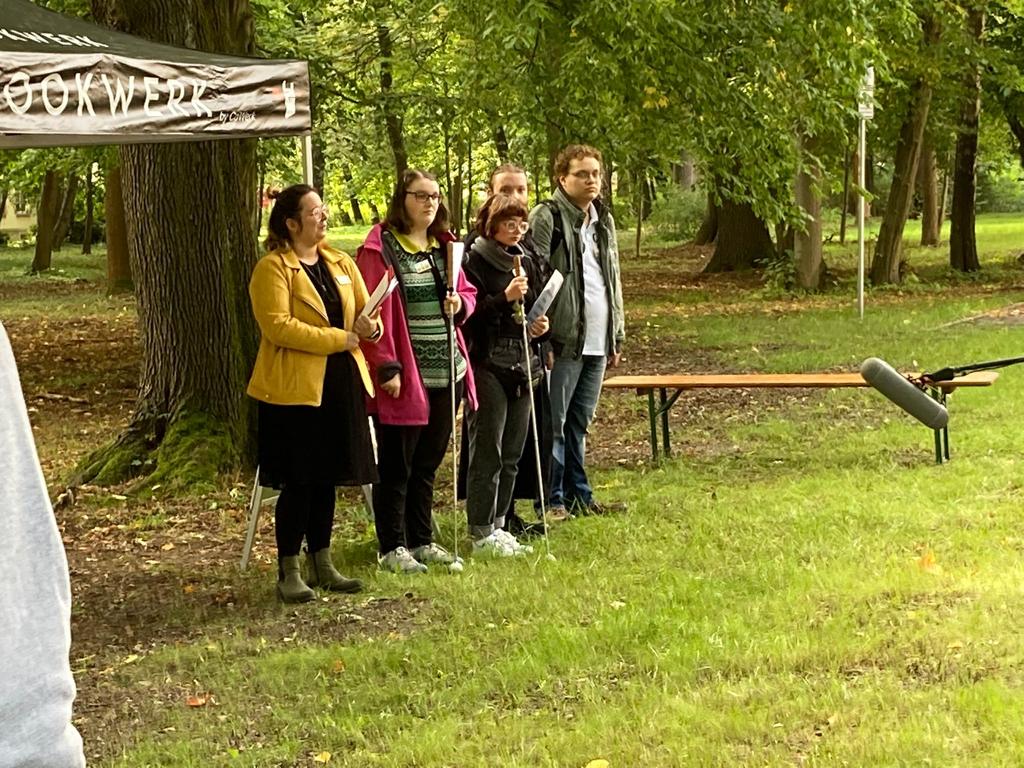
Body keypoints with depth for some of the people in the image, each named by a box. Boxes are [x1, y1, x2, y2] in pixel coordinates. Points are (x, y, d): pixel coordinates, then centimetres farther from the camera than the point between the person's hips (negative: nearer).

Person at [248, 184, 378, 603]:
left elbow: (366, 309, 18)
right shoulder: (272, 268, -9)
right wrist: (338, 338, -19)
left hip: (339, 384, 7)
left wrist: (369, 326, -8)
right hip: (294, 388, -6)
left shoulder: (339, 263, 13)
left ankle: (321, 564, 23)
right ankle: (288, 572, 6)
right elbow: (277, 325, -20)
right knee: (298, 481, -3)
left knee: (326, 478, 12)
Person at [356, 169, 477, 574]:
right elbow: (373, 312, -13)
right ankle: (392, 548, 11)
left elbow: (467, 292, 23)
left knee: (427, 463, 16)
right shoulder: (380, 248, -9)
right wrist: (386, 367, -17)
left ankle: (422, 541, 26)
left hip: (446, 372, 7)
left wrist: (460, 304, -1)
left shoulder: (445, 246, 13)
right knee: (396, 466, 2)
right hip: (404, 376, -7)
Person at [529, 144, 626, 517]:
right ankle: (551, 500, 4)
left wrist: (617, 336, 19)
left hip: (597, 343, 7)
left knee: (579, 423, 14)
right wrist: (542, 339, -19)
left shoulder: (604, 221, 17)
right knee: (553, 423, -3)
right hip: (562, 342, -7)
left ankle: (579, 496, 21)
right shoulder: (547, 218, -8)